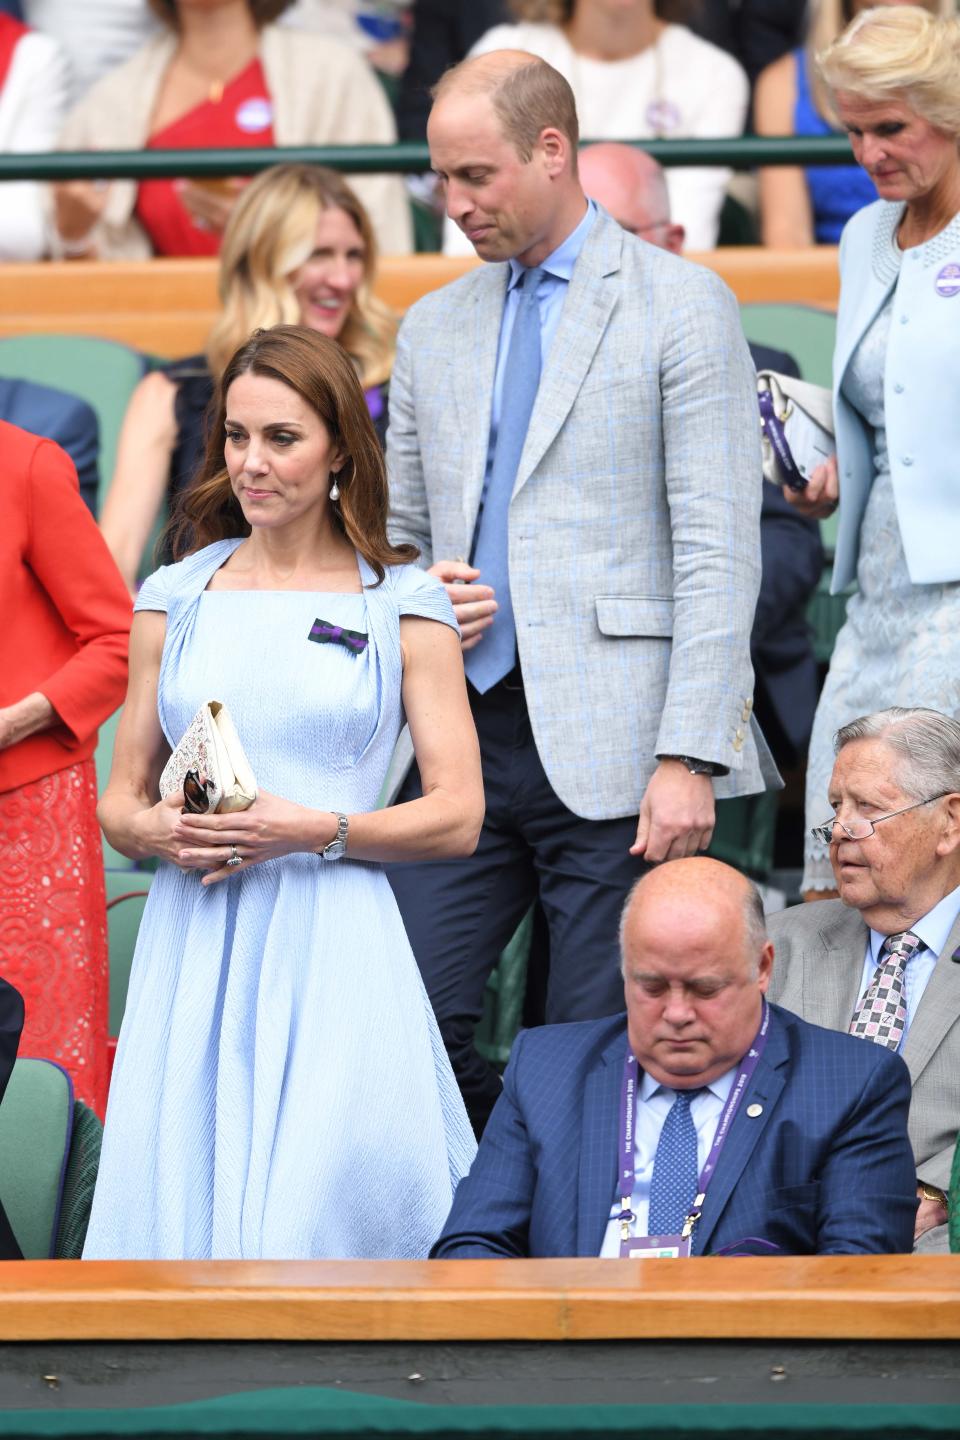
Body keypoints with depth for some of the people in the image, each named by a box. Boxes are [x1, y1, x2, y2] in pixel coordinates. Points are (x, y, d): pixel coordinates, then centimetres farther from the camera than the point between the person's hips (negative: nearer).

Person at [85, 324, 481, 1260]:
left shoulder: (402, 606, 4)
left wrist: (315, 831, -13)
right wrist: (155, 830, -6)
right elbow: (119, 799, 17)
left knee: (318, 1208, -11)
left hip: (330, 947, -3)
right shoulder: (175, 600, 12)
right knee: (181, 1201, -1)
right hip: (193, 948, 3)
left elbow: (457, 816, 0)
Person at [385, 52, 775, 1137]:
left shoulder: (682, 307, -1)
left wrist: (688, 759, -15)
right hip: (463, 734, 5)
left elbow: (719, 552, -6)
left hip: (610, 753, -5)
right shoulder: (433, 328, 18)